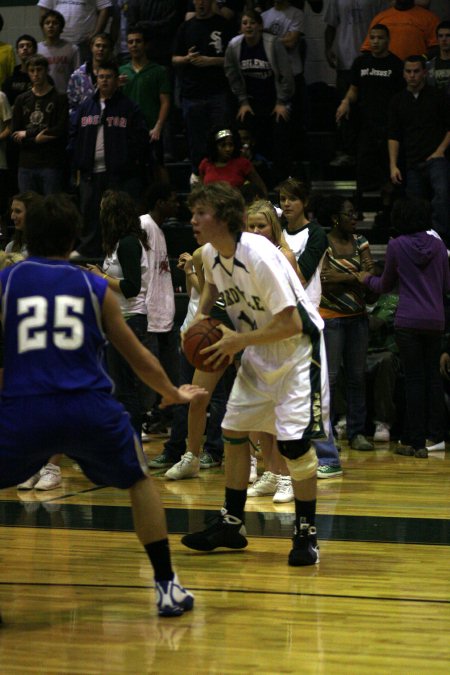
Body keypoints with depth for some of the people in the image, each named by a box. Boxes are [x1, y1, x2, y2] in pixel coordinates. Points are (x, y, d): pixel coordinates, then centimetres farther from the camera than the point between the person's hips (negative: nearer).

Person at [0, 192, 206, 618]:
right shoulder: (94, 287, 14)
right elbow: (138, 357, 22)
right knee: (139, 482, 24)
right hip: (89, 408, 1)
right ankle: (167, 586, 19)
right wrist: (173, 394, 39)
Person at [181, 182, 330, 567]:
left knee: (294, 441, -15)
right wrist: (202, 315, 4)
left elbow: (291, 324, -29)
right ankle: (232, 524, 22)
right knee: (234, 432, 9)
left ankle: (306, 532, 0)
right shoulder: (211, 253, -5)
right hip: (258, 351, 8)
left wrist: (238, 341, -22)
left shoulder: (258, 256, -30)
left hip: (296, 348, -8)